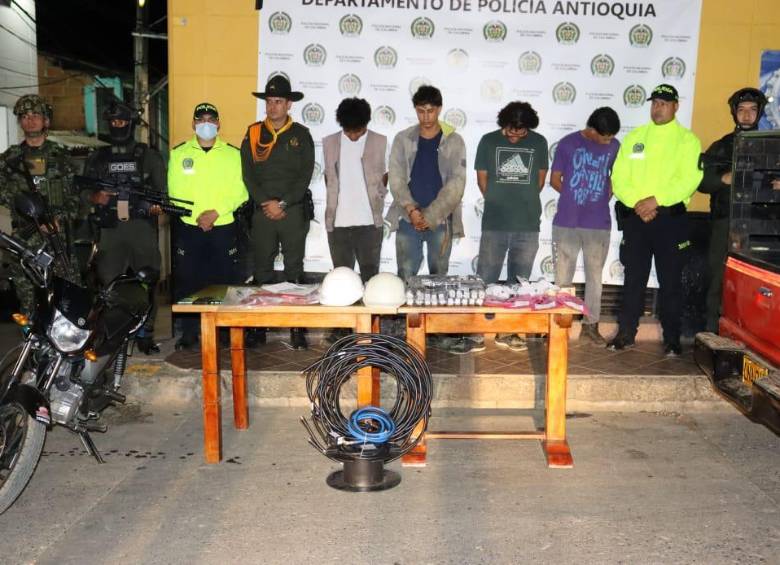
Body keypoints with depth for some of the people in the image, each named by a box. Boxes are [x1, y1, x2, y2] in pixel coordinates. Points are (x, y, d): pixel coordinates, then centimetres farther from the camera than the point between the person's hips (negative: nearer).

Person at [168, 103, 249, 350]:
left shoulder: (232, 154, 6)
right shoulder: (179, 153, 8)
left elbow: (240, 193, -1)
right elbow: (175, 192, 2)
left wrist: (216, 212, -13)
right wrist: (197, 215, -11)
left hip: (224, 227, 0)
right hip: (188, 228, 1)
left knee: (226, 280, 2)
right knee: (187, 281, 3)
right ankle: (189, 332, 14)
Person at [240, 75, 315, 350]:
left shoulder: (301, 134, 4)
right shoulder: (253, 133, 8)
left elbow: (305, 175, -2)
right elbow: (248, 173, 3)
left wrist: (283, 204, -10)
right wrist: (266, 203, -9)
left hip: (294, 211, -1)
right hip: (262, 212, 2)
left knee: (294, 270, 1)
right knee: (262, 269, 5)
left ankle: (297, 330, 4)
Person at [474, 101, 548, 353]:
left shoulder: (539, 142, 4)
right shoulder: (489, 141, 0)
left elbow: (540, 178, 15)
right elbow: (482, 178, 8)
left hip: (528, 224, 2)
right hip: (494, 223, -1)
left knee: (519, 282, 9)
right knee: (485, 279, 3)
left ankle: (510, 331, 19)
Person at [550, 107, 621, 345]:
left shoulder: (614, 146, 3)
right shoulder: (568, 143, -4)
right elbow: (555, 180, 4)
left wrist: (604, 197, 6)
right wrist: (575, 196, 8)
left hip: (599, 224, 2)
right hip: (566, 222, -2)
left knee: (595, 276, 11)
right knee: (563, 278, 5)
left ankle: (590, 325, 22)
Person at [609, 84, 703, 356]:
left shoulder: (687, 139, 2)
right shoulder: (634, 137, 11)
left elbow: (689, 180, -10)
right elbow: (619, 179, 4)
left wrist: (656, 200, -18)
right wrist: (637, 203, -11)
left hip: (670, 219, -2)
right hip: (635, 217, 3)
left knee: (670, 281, 3)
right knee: (633, 279, 9)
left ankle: (672, 338, 12)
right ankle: (626, 333, 17)